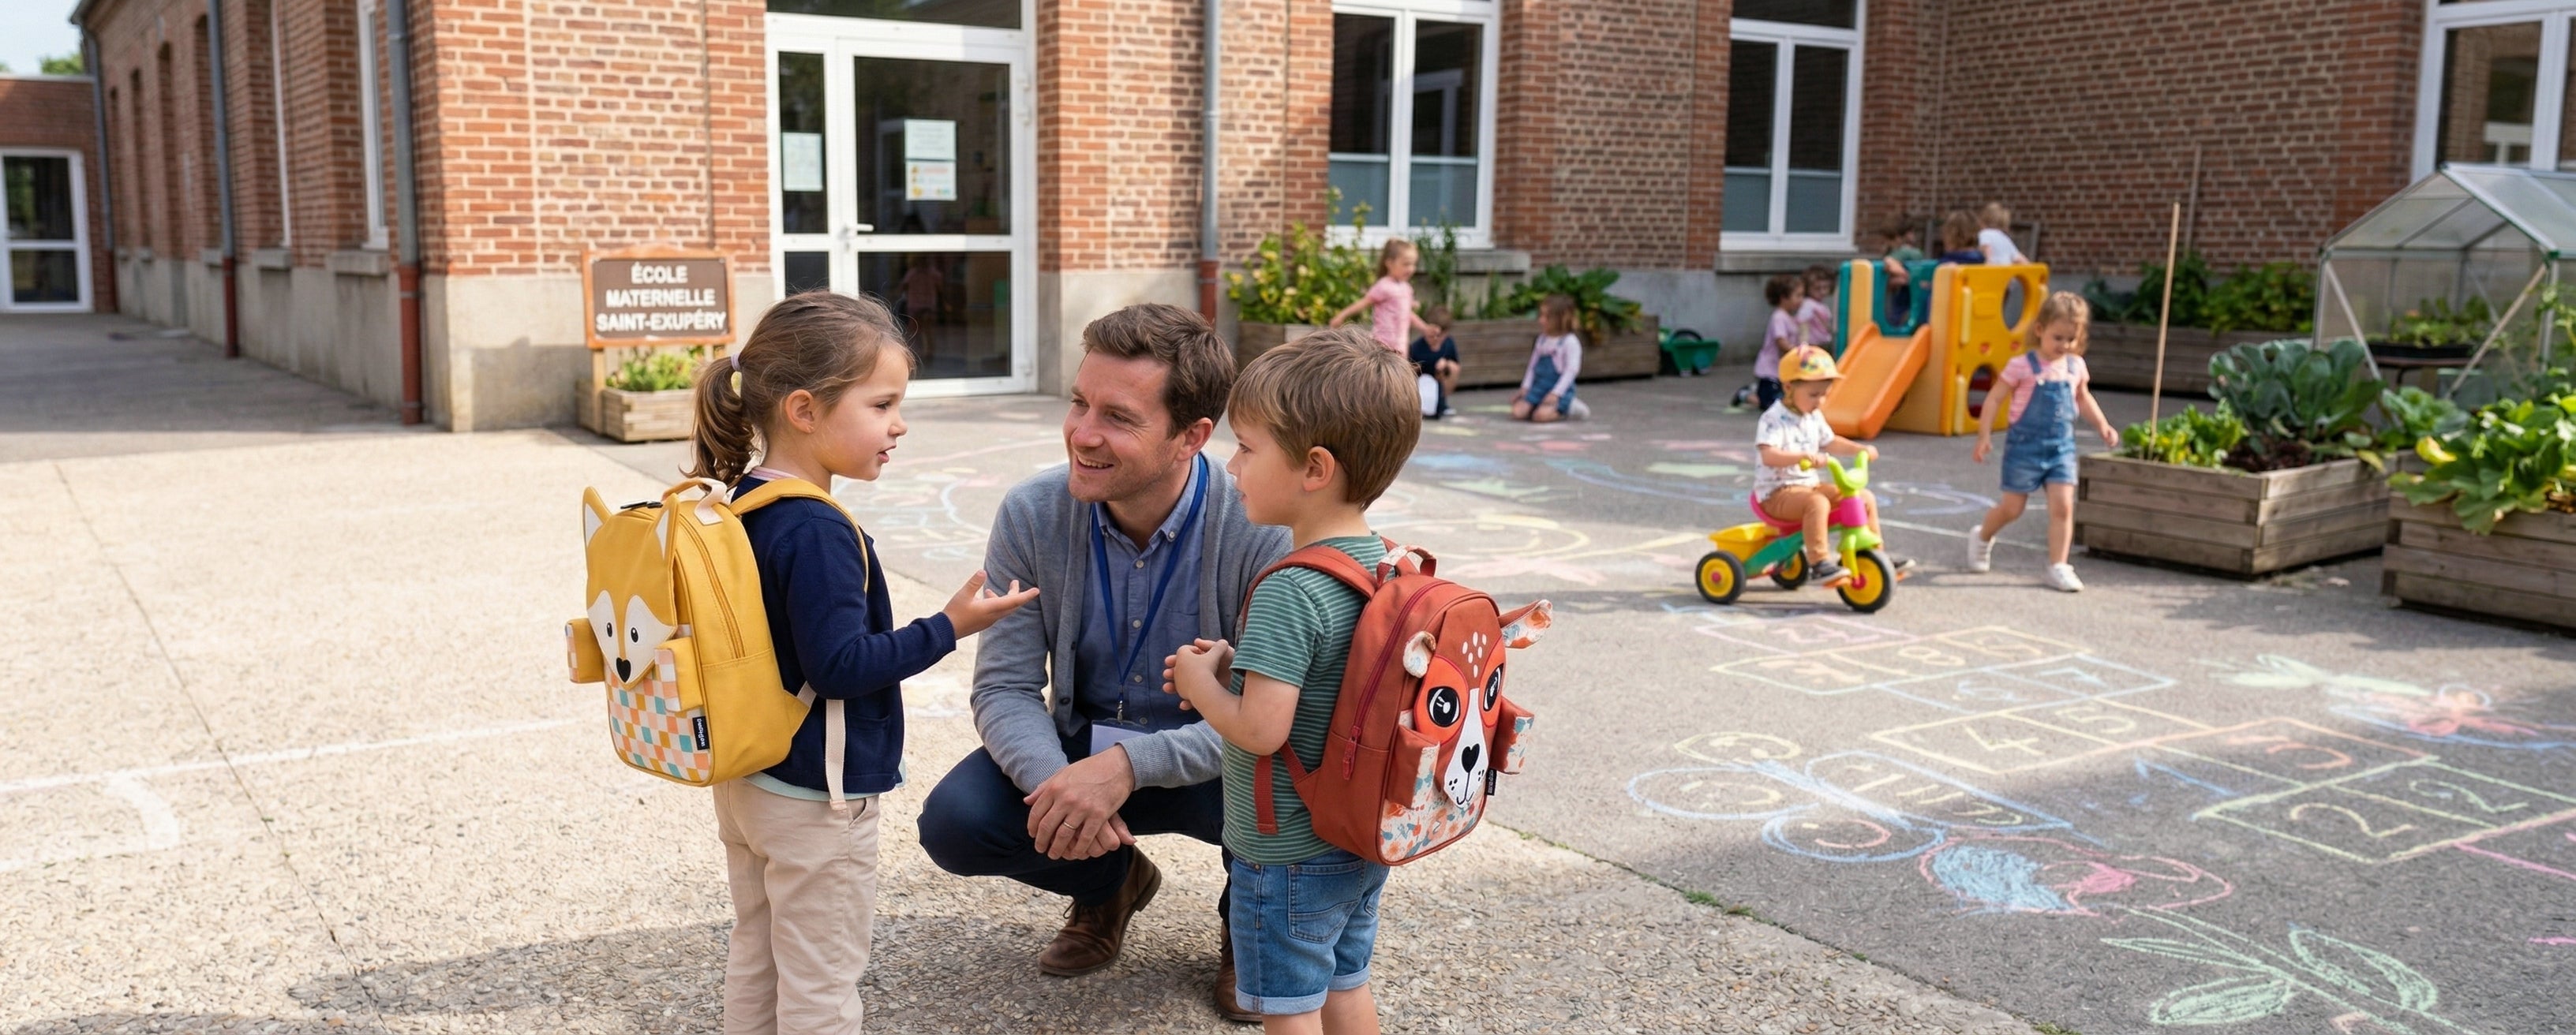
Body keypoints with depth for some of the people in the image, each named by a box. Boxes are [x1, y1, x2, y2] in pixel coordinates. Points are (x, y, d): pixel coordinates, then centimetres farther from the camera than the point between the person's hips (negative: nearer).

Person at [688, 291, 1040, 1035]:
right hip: (815, 798, -9)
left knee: (754, 958, 20)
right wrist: (949, 627, -20)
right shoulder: (817, 533, -25)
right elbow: (839, 665, -26)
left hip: (746, 778, 9)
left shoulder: (742, 507, 3)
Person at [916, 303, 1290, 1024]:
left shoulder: (1263, 531, -26)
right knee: (955, 823, -22)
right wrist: (1054, 779, -34)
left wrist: (1129, 765, -40)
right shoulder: (1032, 516, -15)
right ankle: (1109, 882, 14)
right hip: (1078, 748, 3)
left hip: (1212, 767, -3)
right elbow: (1005, 686, -13)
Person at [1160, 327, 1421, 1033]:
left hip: (1288, 855, -8)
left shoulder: (1290, 590, -27)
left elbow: (1261, 730, -30)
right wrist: (1239, 665, 4)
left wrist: (1201, 683, -12)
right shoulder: (1385, 564, -1)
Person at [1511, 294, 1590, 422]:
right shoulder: (1542, 339, 13)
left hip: (1560, 390, -7)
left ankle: (1568, 408, -2)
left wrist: (1555, 394, -20)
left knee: (1542, 416, -29)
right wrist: (1525, 388, 7)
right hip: (1539, 387, 7)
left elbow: (1571, 370, -14)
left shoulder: (1570, 341, -9)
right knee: (1517, 412, -13)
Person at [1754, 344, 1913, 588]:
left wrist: (1860, 449, 11)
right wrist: (1804, 456, -44)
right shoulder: (1774, 419, -18)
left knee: (1865, 498, 3)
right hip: (1778, 492, -9)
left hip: (1811, 484, 9)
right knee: (1818, 503, -39)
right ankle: (1819, 564, -38)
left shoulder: (1814, 417, 10)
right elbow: (1768, 456, -32)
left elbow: (1830, 441, 26)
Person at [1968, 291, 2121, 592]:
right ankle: (1982, 537, 35)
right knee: (2012, 508, 6)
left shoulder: (2076, 366, 5)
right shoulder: (2022, 366, -12)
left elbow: (2084, 398, 23)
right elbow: (1994, 398, -9)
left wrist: (2102, 425, 13)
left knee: (2063, 507, -5)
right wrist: (1985, 434, -14)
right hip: (2025, 445, -4)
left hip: (2062, 447, 4)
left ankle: (2058, 567, 0)